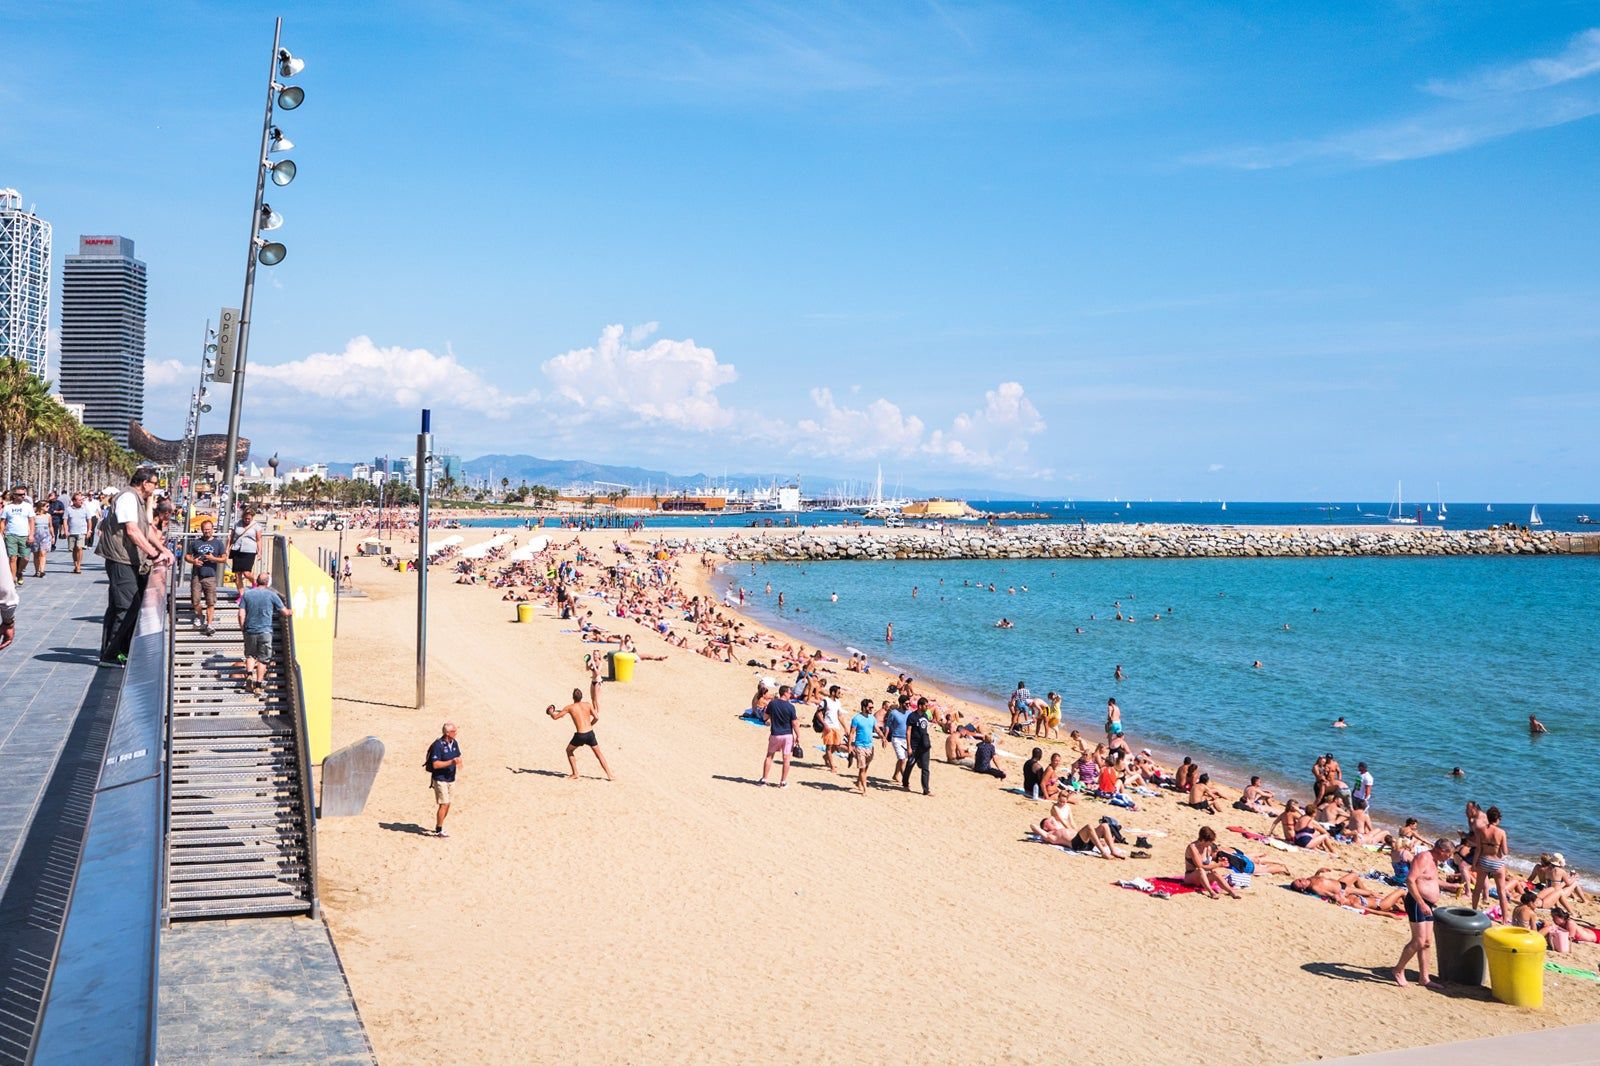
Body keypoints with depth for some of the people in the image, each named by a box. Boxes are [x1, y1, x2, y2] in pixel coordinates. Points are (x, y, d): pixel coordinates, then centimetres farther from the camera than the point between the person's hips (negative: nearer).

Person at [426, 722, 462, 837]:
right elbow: (436, 764, -22)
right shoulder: (438, 745, -18)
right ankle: (438, 831, 0)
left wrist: (459, 762, -7)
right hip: (440, 779, -7)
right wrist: (451, 762, -29)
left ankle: (438, 826, 27)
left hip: (451, 779, 7)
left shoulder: (455, 743, 5)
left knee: (447, 805, 12)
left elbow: (458, 756, 17)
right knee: (444, 804, -9)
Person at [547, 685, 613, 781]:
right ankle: (610, 776, 10)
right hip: (590, 733, 2)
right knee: (599, 754, 17)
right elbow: (596, 717, 0)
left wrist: (550, 712, 29)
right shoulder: (588, 704, 7)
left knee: (569, 751, 24)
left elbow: (555, 717, 7)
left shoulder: (569, 707, 1)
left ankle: (575, 774, 21)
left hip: (580, 735, -2)